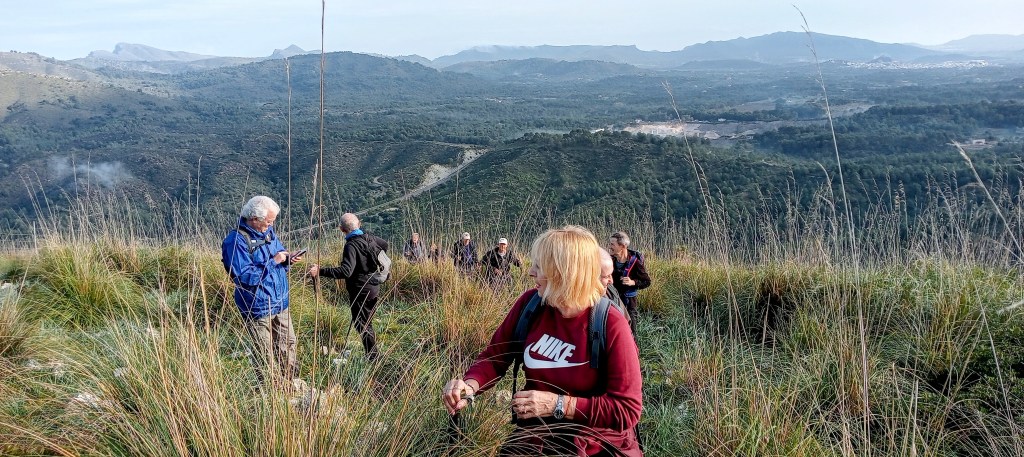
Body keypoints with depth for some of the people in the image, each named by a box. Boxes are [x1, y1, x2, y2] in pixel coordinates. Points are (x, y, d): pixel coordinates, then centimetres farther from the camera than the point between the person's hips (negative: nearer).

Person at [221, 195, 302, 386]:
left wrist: (287, 260, -4)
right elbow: (244, 276, -26)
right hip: (258, 307, -8)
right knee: (264, 354, 7)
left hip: (280, 302, 8)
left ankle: (291, 381, 32)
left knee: (288, 344, 17)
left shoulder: (268, 232, 5)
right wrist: (273, 261, -24)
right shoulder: (236, 241, -21)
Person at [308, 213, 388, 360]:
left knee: (362, 325, 3)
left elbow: (345, 271, -35)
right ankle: (373, 354, 29)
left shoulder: (351, 246, -24)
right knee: (367, 322, 21)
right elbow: (384, 245, 21)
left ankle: (373, 358, 7)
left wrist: (320, 271, -38)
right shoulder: (369, 238, 1)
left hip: (360, 292, -9)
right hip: (374, 288, 9)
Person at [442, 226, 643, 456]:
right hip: (535, 437, 3)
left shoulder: (610, 325, -20)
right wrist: (470, 385, -18)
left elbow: (627, 410, -19)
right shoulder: (530, 303, -8)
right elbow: (495, 355, 2)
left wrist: (558, 404, -24)